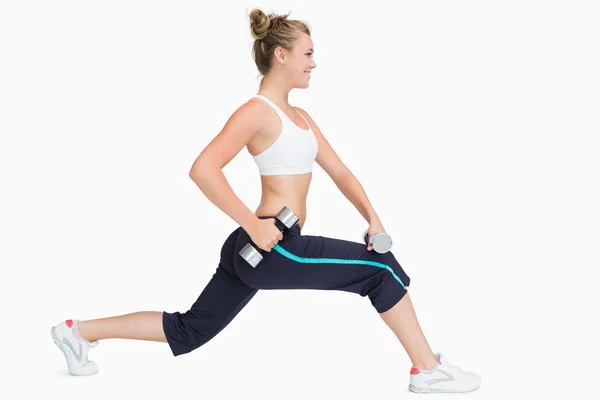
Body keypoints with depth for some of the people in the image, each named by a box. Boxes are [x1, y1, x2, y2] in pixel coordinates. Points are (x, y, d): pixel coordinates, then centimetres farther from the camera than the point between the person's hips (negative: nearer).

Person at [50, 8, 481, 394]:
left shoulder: (300, 117, 18)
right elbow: (203, 170, -22)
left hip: (260, 249, 10)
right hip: (270, 248, -10)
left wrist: (373, 218, 5)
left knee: (188, 330, 17)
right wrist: (253, 225, -22)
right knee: (381, 268, -5)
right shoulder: (257, 111, -11)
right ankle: (428, 369, 6)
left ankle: (80, 331, 23)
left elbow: (339, 171, 19)